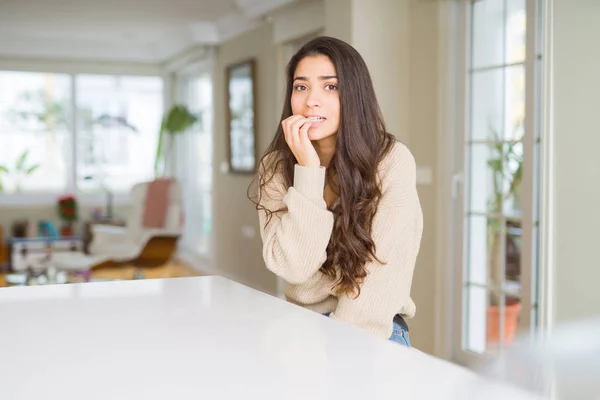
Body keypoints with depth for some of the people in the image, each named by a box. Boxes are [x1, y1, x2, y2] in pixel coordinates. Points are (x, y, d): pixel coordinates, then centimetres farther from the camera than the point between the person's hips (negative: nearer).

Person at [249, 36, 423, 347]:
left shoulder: (392, 161, -12)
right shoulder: (275, 167, -4)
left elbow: (385, 272, -15)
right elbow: (293, 267, -16)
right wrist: (308, 170, -20)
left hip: (373, 331, -2)